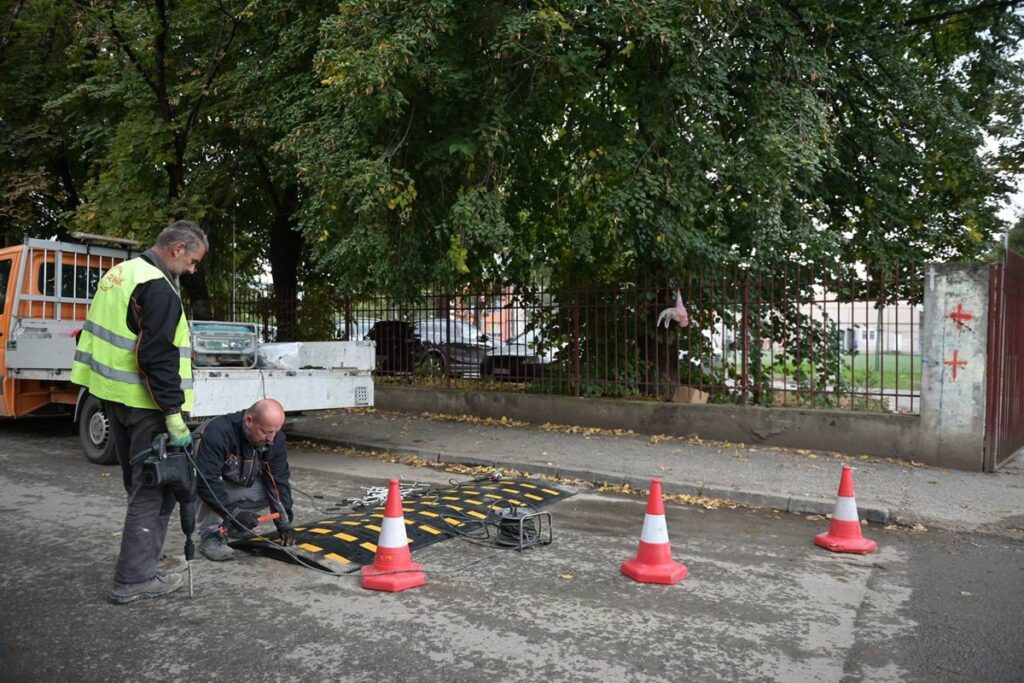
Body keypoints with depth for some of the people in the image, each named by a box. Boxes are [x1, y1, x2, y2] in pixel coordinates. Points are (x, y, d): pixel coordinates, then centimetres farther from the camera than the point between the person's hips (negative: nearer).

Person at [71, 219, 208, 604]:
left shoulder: (120, 273, 14)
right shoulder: (159, 288, -17)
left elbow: (98, 335, 21)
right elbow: (159, 359, -24)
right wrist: (175, 415, -21)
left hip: (112, 396, 10)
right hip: (144, 404, -10)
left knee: (140, 486, 20)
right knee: (154, 490, -1)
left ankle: (140, 562, 30)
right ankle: (133, 580, 5)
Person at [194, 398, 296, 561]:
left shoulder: (276, 439, -17)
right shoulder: (217, 433, -37)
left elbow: (278, 480, -13)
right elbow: (206, 481, -38)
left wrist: (284, 522, -20)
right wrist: (234, 513, -39)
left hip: (238, 484, 6)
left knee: (273, 490, -12)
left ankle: (228, 525, 8)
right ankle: (210, 534, -15)